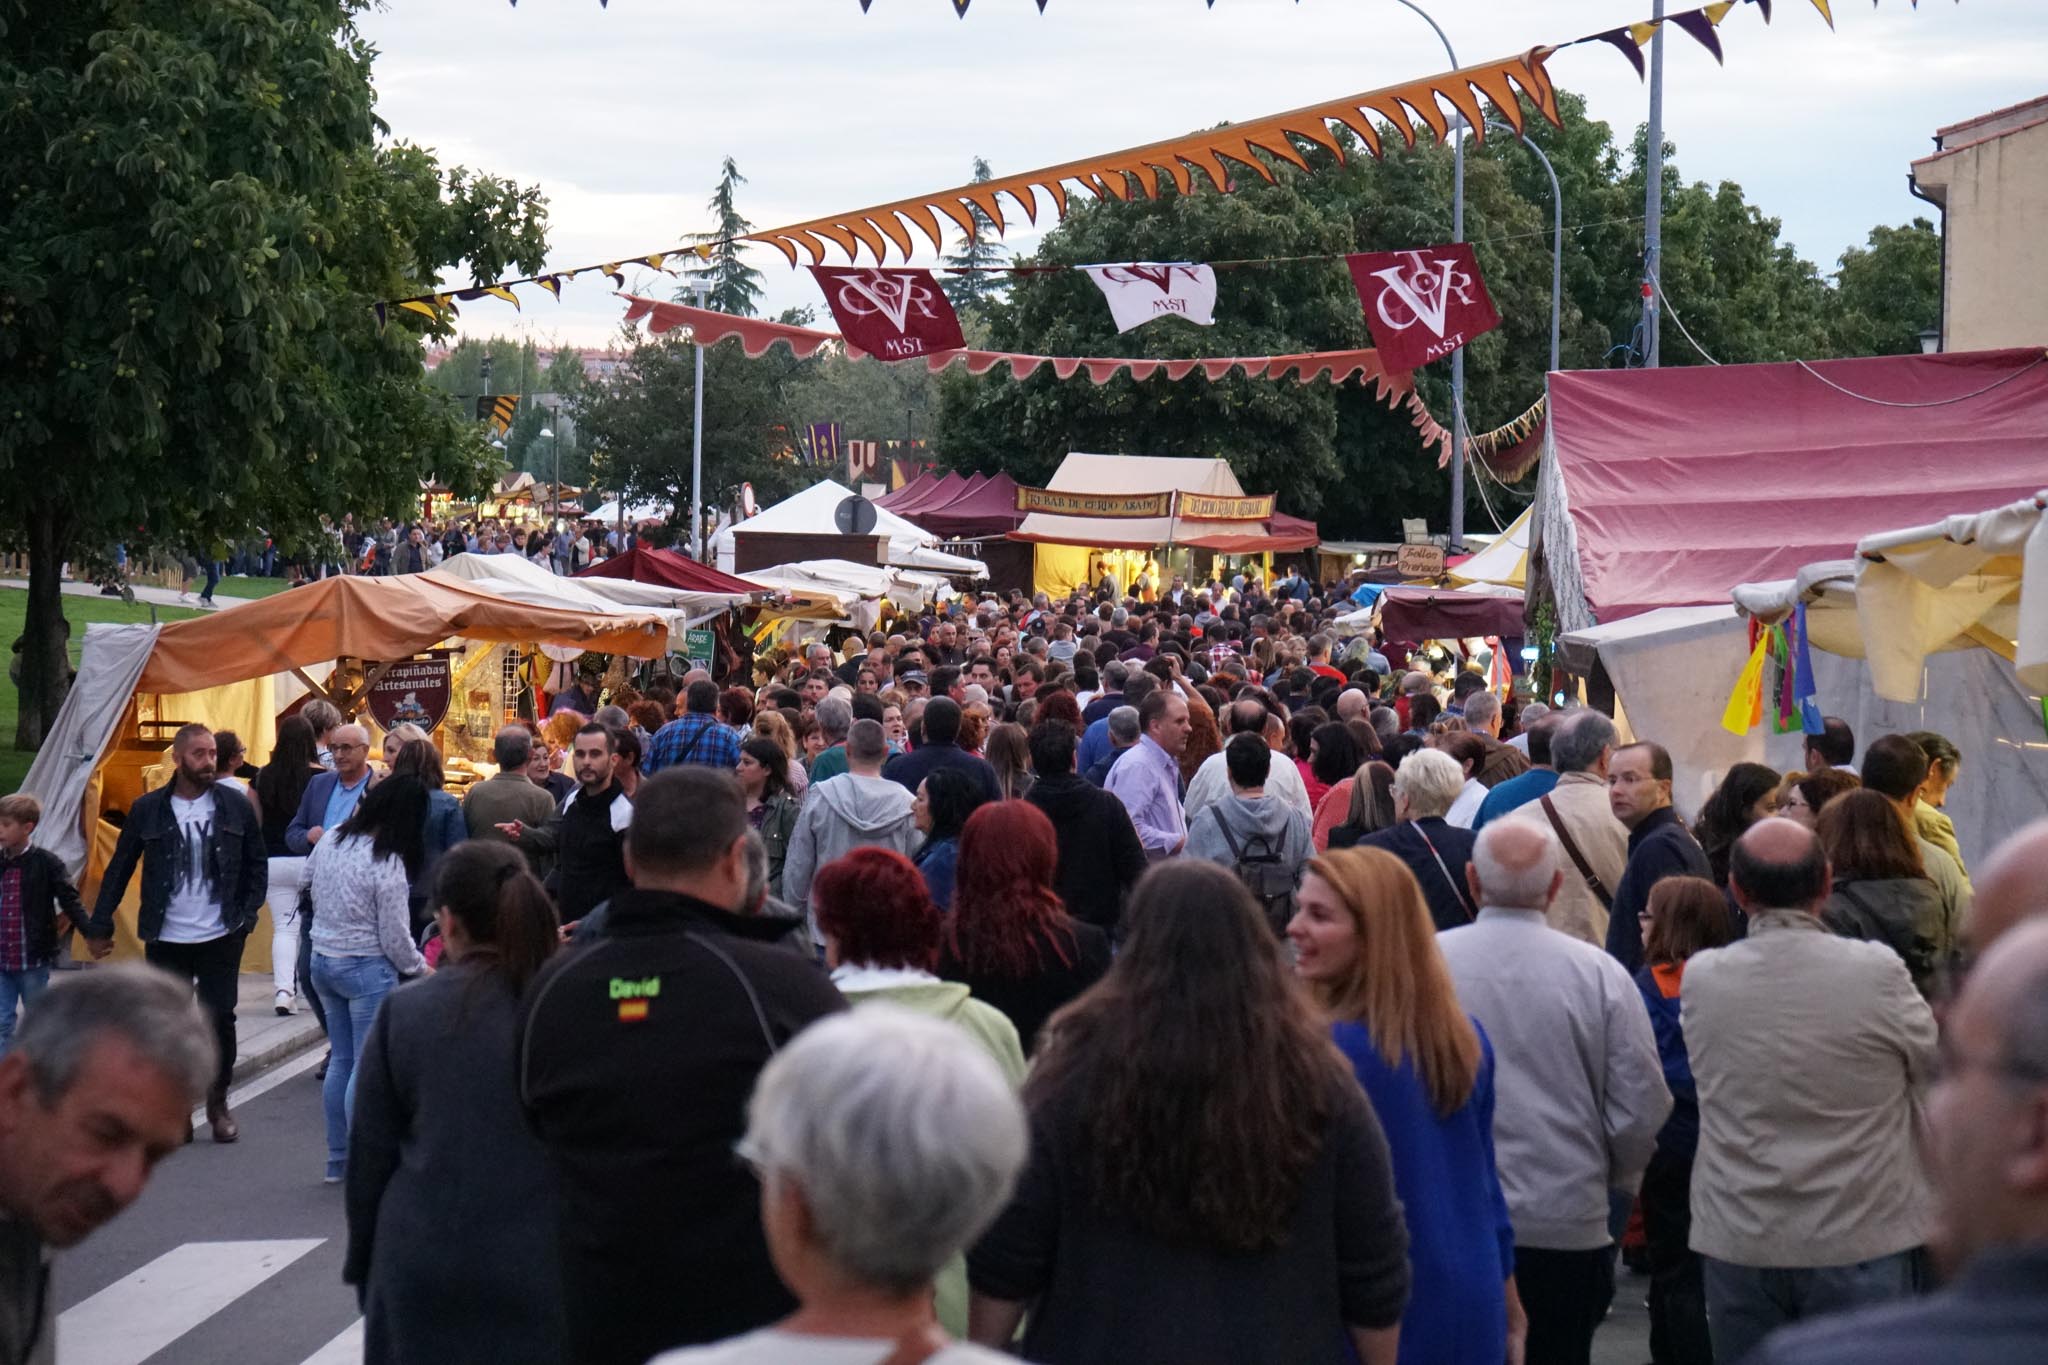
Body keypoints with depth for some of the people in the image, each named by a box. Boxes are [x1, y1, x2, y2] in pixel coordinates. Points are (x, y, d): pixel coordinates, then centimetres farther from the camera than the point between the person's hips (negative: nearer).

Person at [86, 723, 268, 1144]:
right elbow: (119, 870, 6)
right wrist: (100, 926, 5)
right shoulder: (148, 809, 1)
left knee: (220, 1019, 2)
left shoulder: (235, 808, 3)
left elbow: (257, 865, 11)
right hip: (166, 940, 0)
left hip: (221, 938, 0)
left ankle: (218, 1102, 18)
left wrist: (247, 915, 2)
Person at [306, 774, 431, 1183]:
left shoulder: (332, 840, -1)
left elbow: (306, 881, 17)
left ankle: (337, 1160, 21)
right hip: (367, 969, -7)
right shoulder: (388, 865, -20)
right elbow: (395, 939, -14)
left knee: (341, 1060, 15)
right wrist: (420, 968, 2)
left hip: (322, 960, 7)